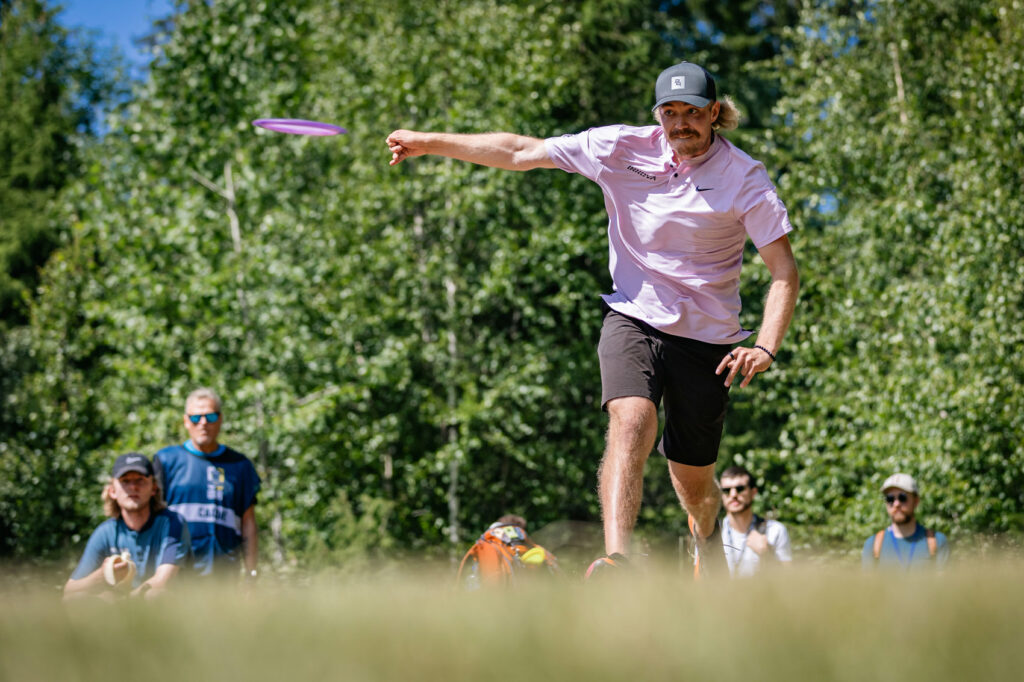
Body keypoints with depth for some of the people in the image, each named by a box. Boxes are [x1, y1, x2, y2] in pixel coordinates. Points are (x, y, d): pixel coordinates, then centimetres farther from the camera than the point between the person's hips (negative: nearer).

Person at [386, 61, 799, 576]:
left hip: (706, 337, 0)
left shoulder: (744, 177, -9)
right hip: (633, 317, 1)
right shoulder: (622, 148, -3)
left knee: (692, 480, 7)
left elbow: (785, 272, -10)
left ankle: (706, 535, 44)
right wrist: (429, 143, 4)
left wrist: (765, 349, -24)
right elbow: (522, 153, 3)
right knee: (630, 423, -29)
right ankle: (615, 561, -42)